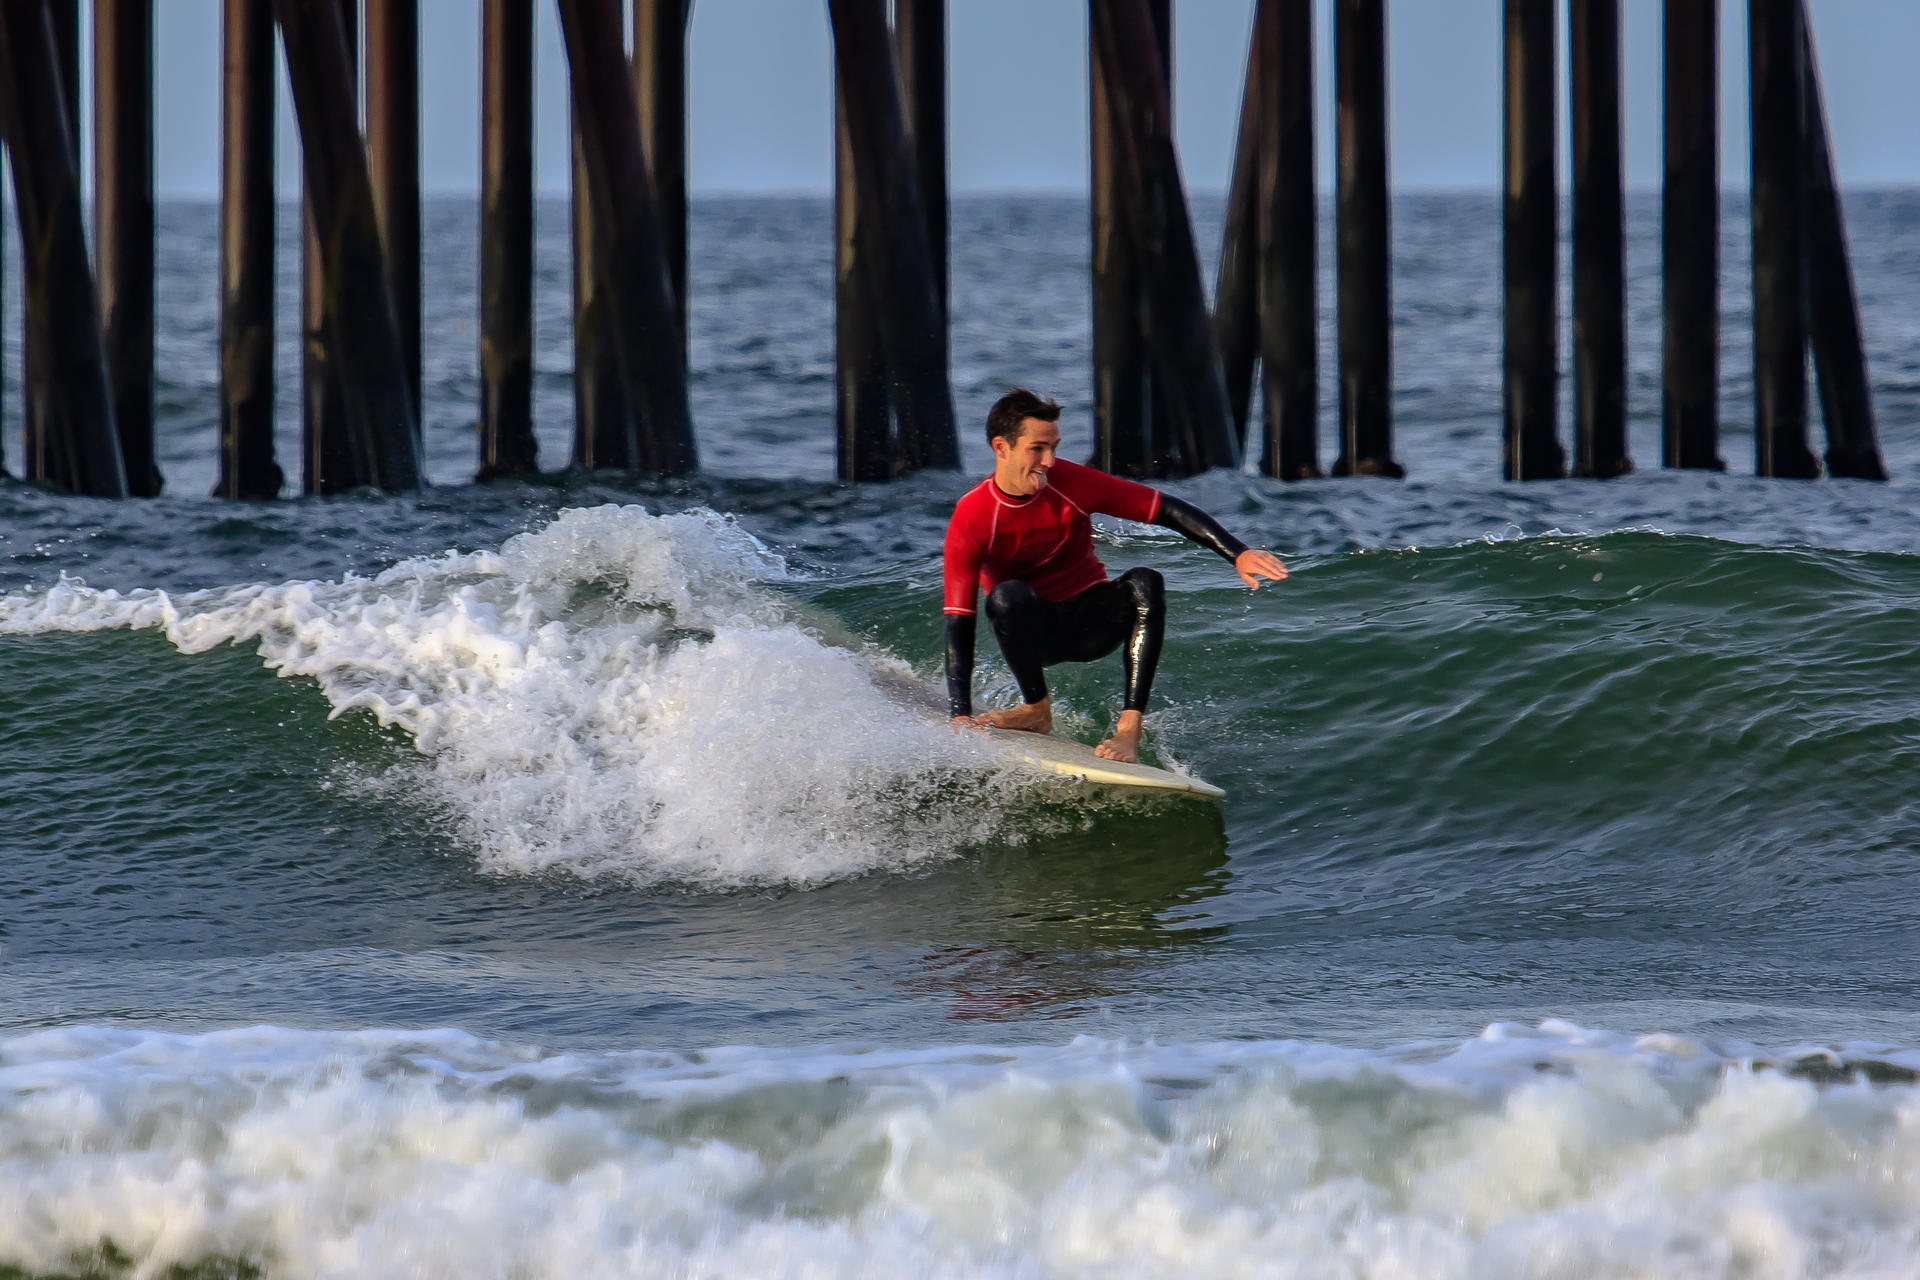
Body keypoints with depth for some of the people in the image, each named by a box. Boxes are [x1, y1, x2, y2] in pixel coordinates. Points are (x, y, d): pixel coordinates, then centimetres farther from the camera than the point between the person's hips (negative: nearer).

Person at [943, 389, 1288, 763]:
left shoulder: (1070, 483, -15)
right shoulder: (970, 520, -20)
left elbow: (1166, 510, -13)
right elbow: (959, 620, -22)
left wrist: (1238, 554, -24)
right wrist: (960, 715, -31)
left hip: (1090, 620, 2)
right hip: (1031, 633, -2)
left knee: (1144, 584, -29)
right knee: (1007, 596, -35)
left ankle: (1129, 729, -33)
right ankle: (1037, 710, -14)